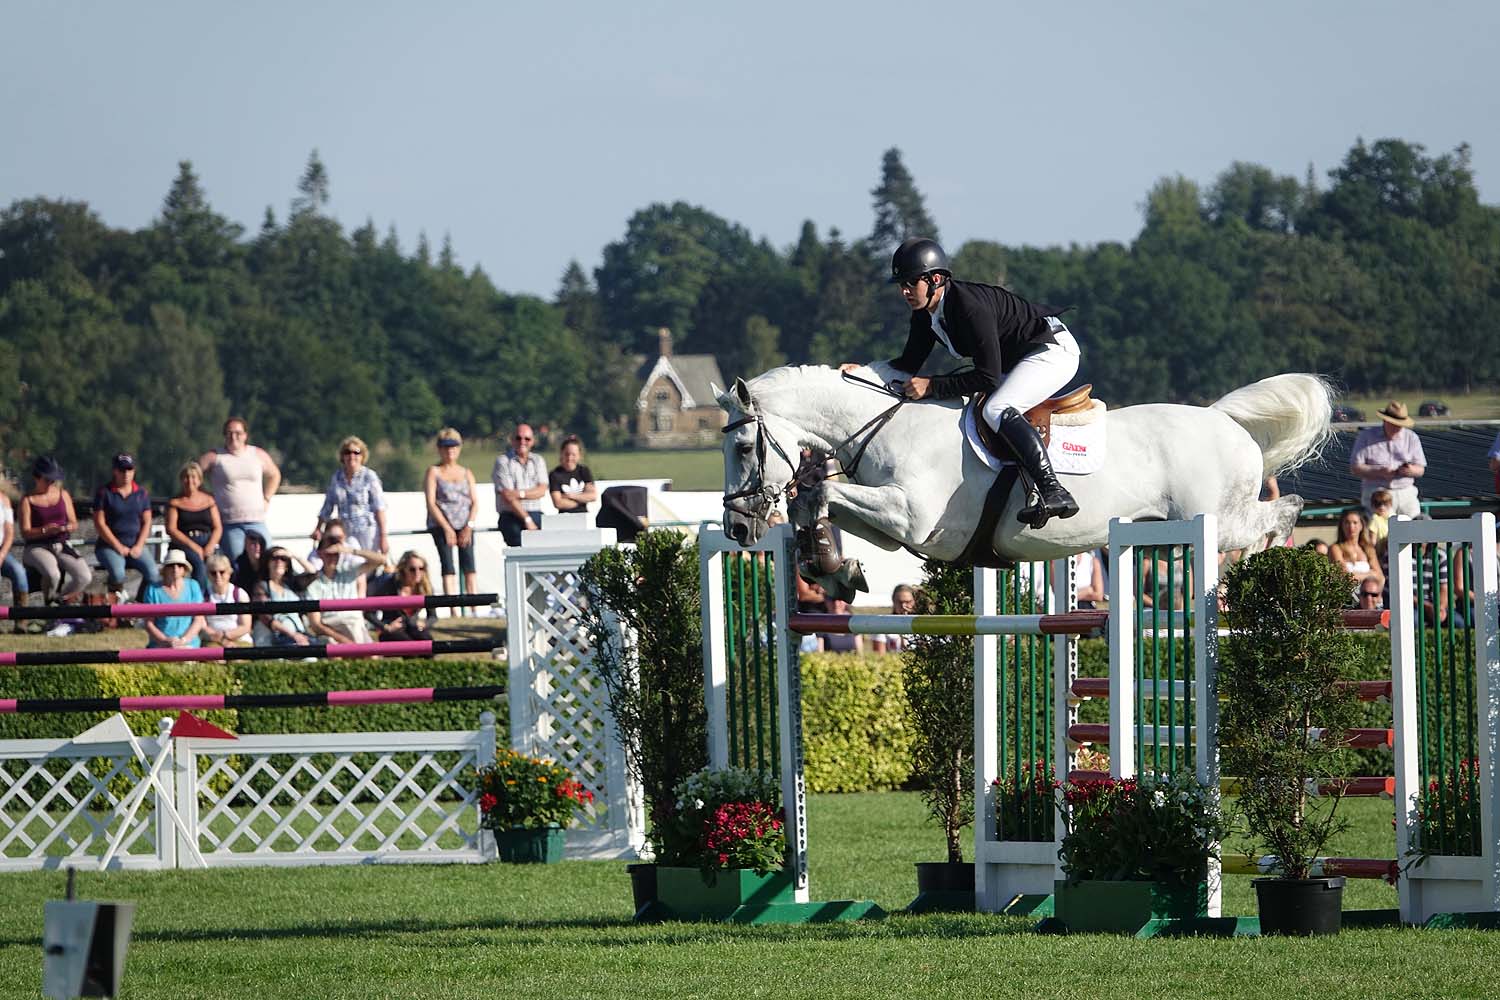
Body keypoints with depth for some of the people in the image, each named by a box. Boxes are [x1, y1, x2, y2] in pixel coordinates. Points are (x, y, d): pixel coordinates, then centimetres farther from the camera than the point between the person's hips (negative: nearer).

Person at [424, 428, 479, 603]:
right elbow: (431, 503, -3)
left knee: (469, 565, -9)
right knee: (448, 566, -12)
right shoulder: (433, 472, 6)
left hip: (464, 526, 3)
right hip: (440, 525, -3)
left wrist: (469, 526, -6)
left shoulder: (466, 473, 16)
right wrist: (447, 528, -11)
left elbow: (474, 502, 10)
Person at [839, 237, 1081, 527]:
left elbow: (988, 377, -31)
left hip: (1054, 350, -10)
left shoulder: (970, 307, -31)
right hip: (1016, 360, 10)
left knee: (997, 410, -29)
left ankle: (1055, 493, -38)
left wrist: (931, 387, -29)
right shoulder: (925, 314, -2)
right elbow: (910, 364, 9)